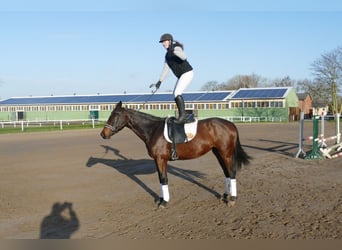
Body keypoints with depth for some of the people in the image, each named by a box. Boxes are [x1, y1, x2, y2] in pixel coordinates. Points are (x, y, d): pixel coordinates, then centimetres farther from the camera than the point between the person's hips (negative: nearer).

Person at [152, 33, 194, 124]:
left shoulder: (176, 48, -14)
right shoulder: (167, 55, 12)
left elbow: (184, 57, -35)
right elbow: (166, 69, 16)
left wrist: (174, 51, -48)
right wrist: (160, 81, 14)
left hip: (187, 73, -10)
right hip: (181, 76, 10)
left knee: (177, 93, -20)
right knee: (175, 94, 16)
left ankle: (182, 115, -17)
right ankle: (182, 115, 25)